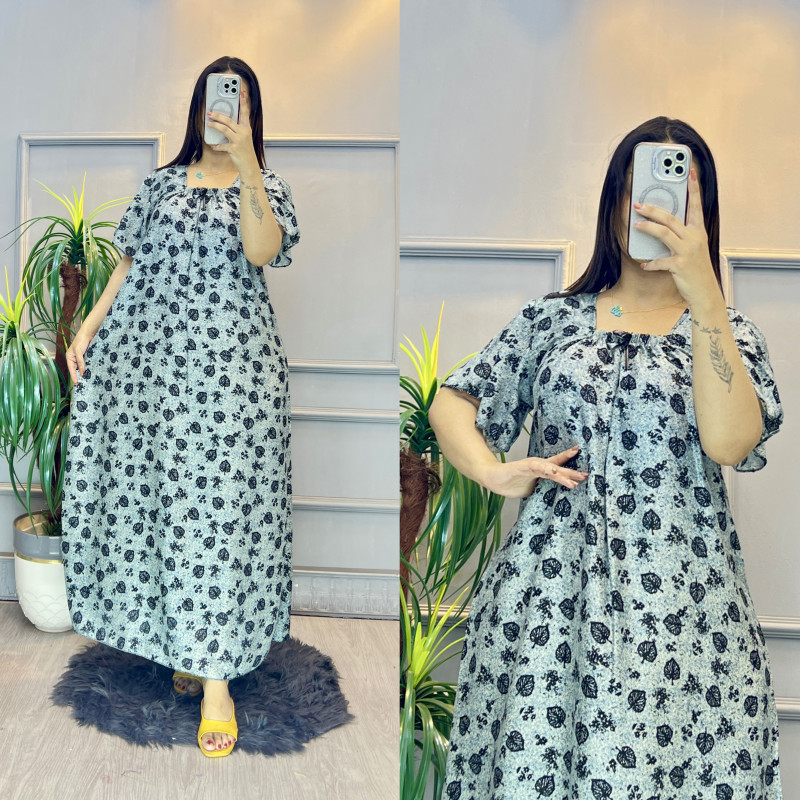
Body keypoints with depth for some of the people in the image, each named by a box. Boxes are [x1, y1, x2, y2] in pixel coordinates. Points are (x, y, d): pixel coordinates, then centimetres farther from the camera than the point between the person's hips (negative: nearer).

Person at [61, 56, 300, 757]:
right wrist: (89, 327, 5)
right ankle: (186, 639, 22)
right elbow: (131, 264, 15)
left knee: (220, 505, -6)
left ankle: (217, 675, -2)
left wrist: (245, 159, -24)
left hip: (233, 365, -3)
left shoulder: (266, 185, 5)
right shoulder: (162, 183, 14)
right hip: (158, 359, 4)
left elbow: (262, 252, -16)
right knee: (161, 497, 6)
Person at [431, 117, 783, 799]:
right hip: (546, 595, 1)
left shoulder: (729, 333, 7)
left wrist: (701, 290, -19)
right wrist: (494, 472, -9)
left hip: (678, 607, 0)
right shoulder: (553, 318, 10)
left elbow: (728, 442, -13)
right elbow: (450, 404, 11)